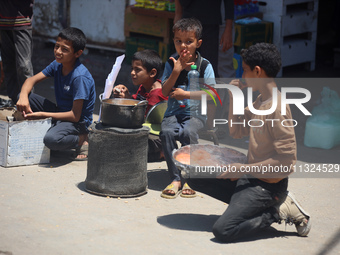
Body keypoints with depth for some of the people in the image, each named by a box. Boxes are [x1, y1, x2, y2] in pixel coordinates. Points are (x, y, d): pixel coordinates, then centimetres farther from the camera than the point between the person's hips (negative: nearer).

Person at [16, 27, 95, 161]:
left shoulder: (80, 77, -26)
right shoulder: (57, 65, -2)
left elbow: (75, 116, -26)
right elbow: (32, 80, 3)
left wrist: (42, 114, -25)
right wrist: (23, 97, -21)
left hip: (78, 121, -8)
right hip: (59, 112, 8)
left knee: (51, 140, -38)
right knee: (25, 97, -8)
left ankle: (82, 140, -9)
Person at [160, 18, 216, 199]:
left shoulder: (205, 65, -1)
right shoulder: (171, 63, 6)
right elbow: (165, 92, 0)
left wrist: (186, 94, -12)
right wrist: (176, 71, -12)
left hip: (196, 112, -2)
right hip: (174, 111, 2)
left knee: (188, 132, -34)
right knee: (167, 131, -30)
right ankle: (175, 179, -22)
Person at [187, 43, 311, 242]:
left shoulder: (277, 108, -22)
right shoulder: (259, 102, 7)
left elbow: (286, 159, -24)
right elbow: (236, 132, 15)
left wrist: (244, 168, -20)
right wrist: (233, 98, 4)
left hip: (269, 185, -9)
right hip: (251, 177, 9)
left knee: (222, 230, -20)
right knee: (196, 178, 9)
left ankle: (279, 211, -3)